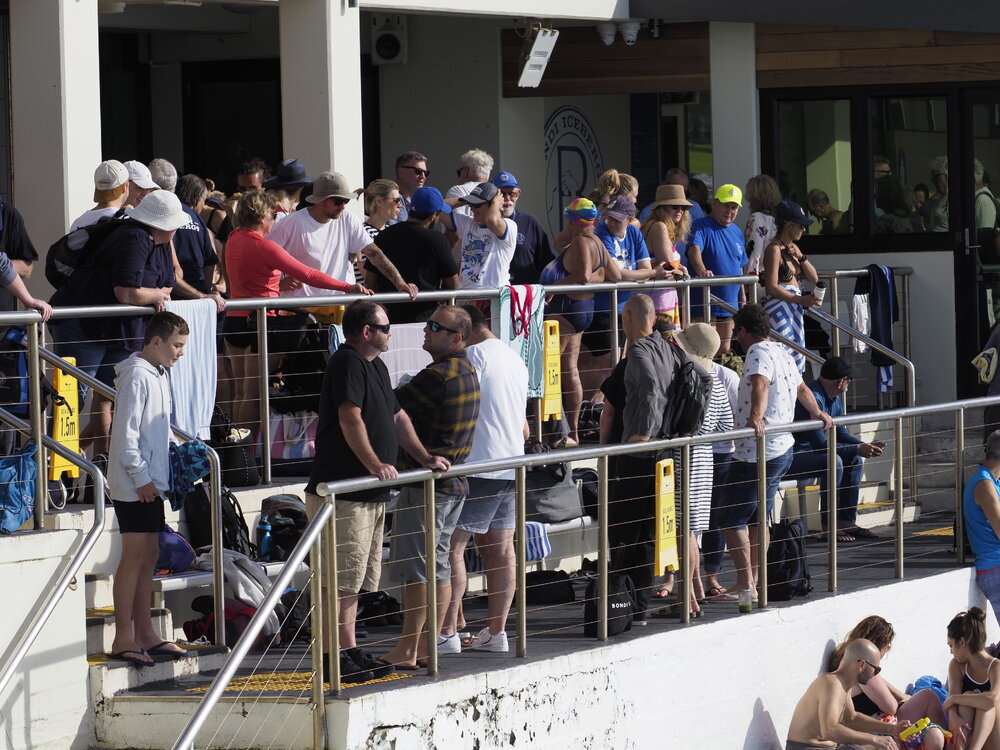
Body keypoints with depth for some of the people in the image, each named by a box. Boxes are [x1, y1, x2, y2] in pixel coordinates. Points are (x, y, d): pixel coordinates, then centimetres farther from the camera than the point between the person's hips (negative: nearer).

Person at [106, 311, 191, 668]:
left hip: (151, 483, 10)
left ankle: (145, 633, 16)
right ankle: (124, 639, -10)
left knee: (149, 556, 11)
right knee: (135, 555, -11)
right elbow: (126, 431, -18)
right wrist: (140, 477, -18)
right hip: (134, 483, -10)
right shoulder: (136, 376, -14)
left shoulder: (159, 375, 17)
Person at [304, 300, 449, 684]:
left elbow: (396, 417, 29)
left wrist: (425, 458, 25)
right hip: (341, 493, -10)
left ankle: (351, 652, 19)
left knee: (355, 580, 14)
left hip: (370, 494, 10)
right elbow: (350, 419, -24)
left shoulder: (375, 365, 20)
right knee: (340, 580, -10)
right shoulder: (347, 364, -13)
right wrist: (375, 464, -29)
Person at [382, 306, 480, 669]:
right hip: (454, 483, 10)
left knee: (415, 569, -6)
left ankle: (407, 651, -5)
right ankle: (431, 641, 18)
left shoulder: (437, 377, -19)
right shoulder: (466, 371, 12)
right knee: (438, 566, 13)